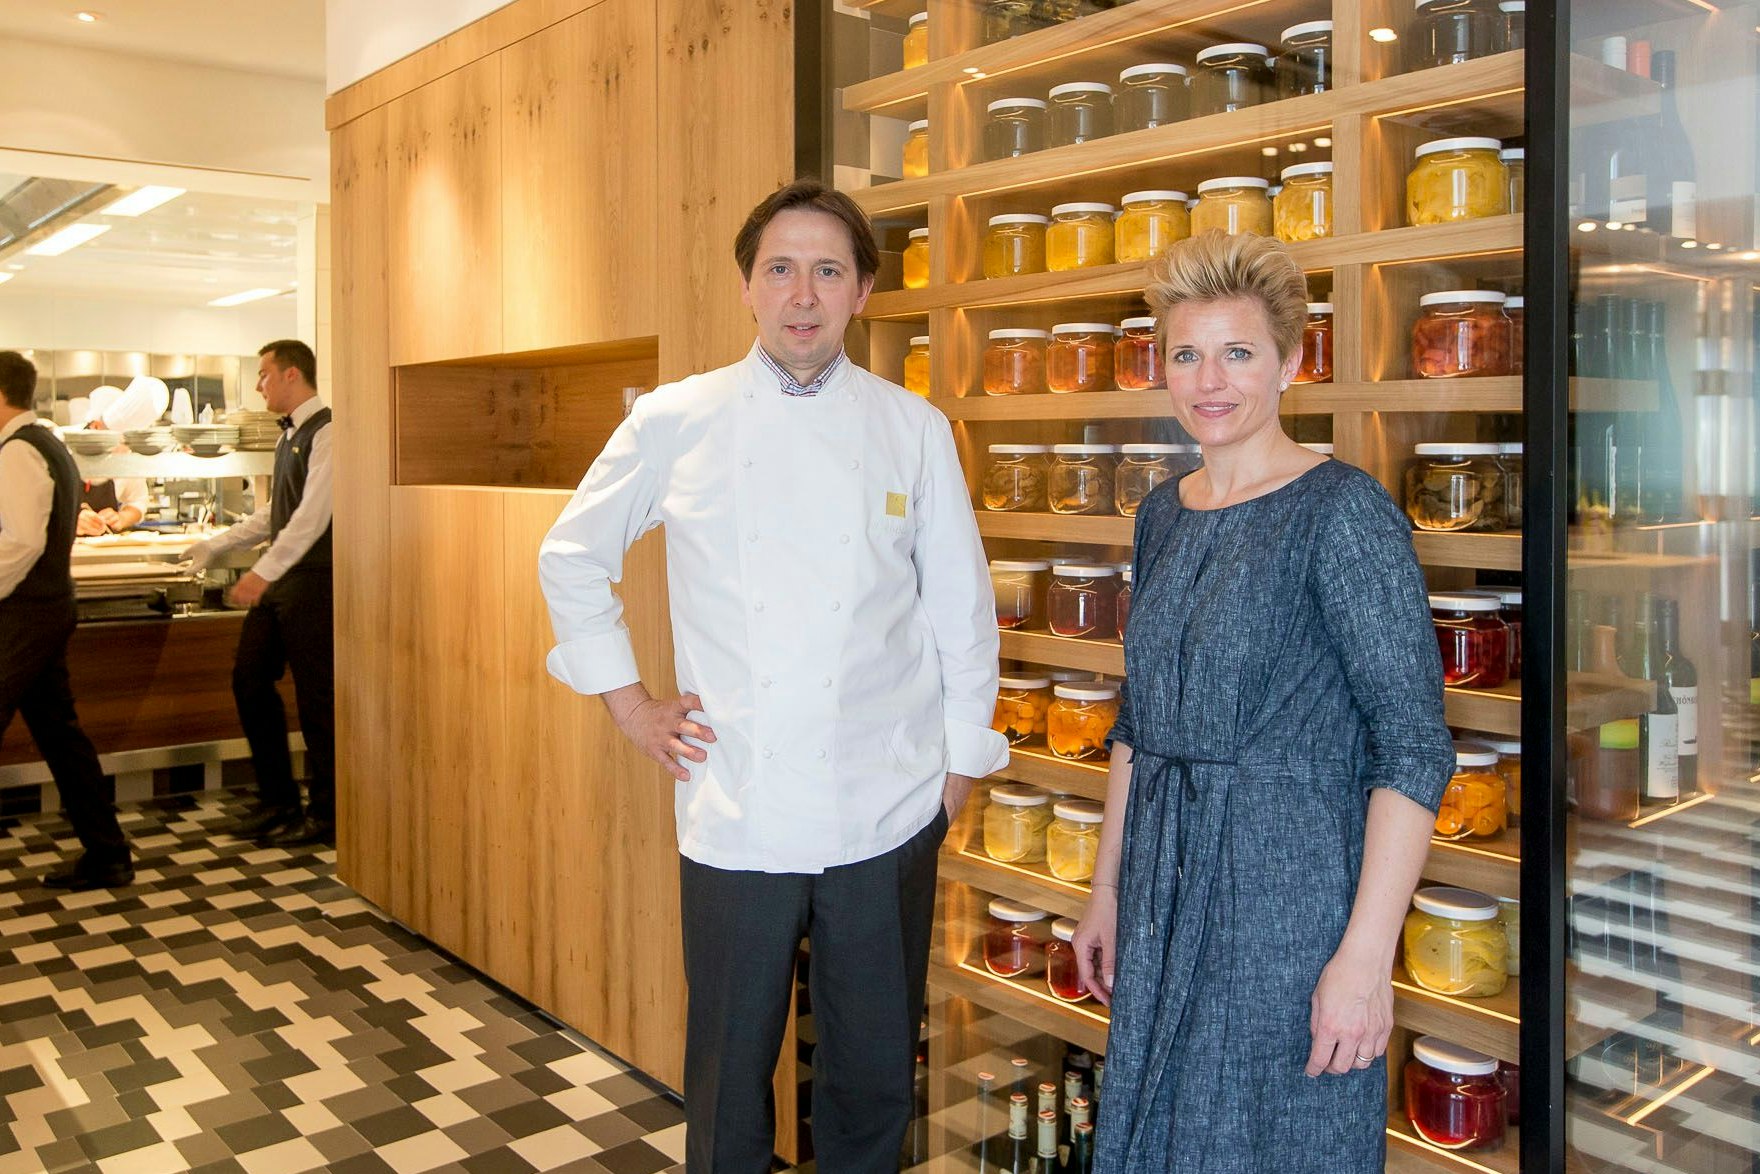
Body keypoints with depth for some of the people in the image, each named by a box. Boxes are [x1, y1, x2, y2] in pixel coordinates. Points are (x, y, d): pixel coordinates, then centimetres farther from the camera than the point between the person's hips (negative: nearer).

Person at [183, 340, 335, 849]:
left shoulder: (325, 432, -13)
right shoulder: (289, 434, 17)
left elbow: (312, 515, -21)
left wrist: (264, 570, -25)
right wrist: (214, 546, 20)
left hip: (311, 580, -9)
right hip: (279, 579, 9)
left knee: (316, 697, -1)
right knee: (249, 679, 10)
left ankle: (325, 814, 11)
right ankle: (277, 800, 22)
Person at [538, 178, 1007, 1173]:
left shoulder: (914, 430, 1)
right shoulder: (674, 423, 0)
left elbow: (962, 610, 5)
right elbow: (571, 558, 11)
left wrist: (959, 769, 5)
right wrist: (628, 701, 6)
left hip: (888, 816, 1)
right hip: (735, 817, 0)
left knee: (874, 1071, 14)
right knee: (731, 1067, 13)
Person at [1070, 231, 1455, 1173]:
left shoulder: (1343, 512, -14)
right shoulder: (1163, 512, 7)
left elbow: (1415, 749, -17)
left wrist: (1367, 953, -21)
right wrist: (1107, 889, 15)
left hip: (1292, 890, -6)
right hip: (1165, 890, 7)